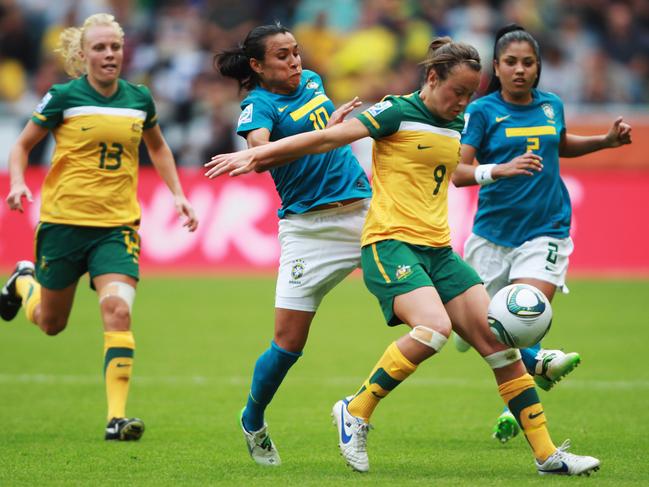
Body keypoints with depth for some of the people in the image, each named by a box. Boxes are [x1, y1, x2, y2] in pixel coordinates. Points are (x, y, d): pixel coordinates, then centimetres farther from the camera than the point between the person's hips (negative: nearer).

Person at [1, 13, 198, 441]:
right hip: (64, 221, -1)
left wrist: (178, 194, 14)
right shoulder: (64, 97, -6)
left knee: (118, 310, -20)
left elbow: (158, 147, 23)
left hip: (117, 225, 1)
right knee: (50, 323, 13)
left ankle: (117, 417, -19)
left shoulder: (140, 99, 4)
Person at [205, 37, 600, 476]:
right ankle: (356, 412, -12)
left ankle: (548, 455, 2)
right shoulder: (397, 113, -6)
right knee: (434, 327, -31)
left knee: (499, 340, -2)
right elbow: (326, 139, -8)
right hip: (390, 244, -7)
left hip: (438, 250, 7)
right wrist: (254, 155, -10)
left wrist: (490, 172, 47)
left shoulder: (455, 126, 14)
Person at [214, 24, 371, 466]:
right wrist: (326, 129, -33)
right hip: (308, 227, -6)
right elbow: (260, 150, -31)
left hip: (362, 210, 6)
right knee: (289, 342, -4)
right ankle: (253, 421, 20)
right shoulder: (259, 105, -9)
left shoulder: (312, 81, 12)